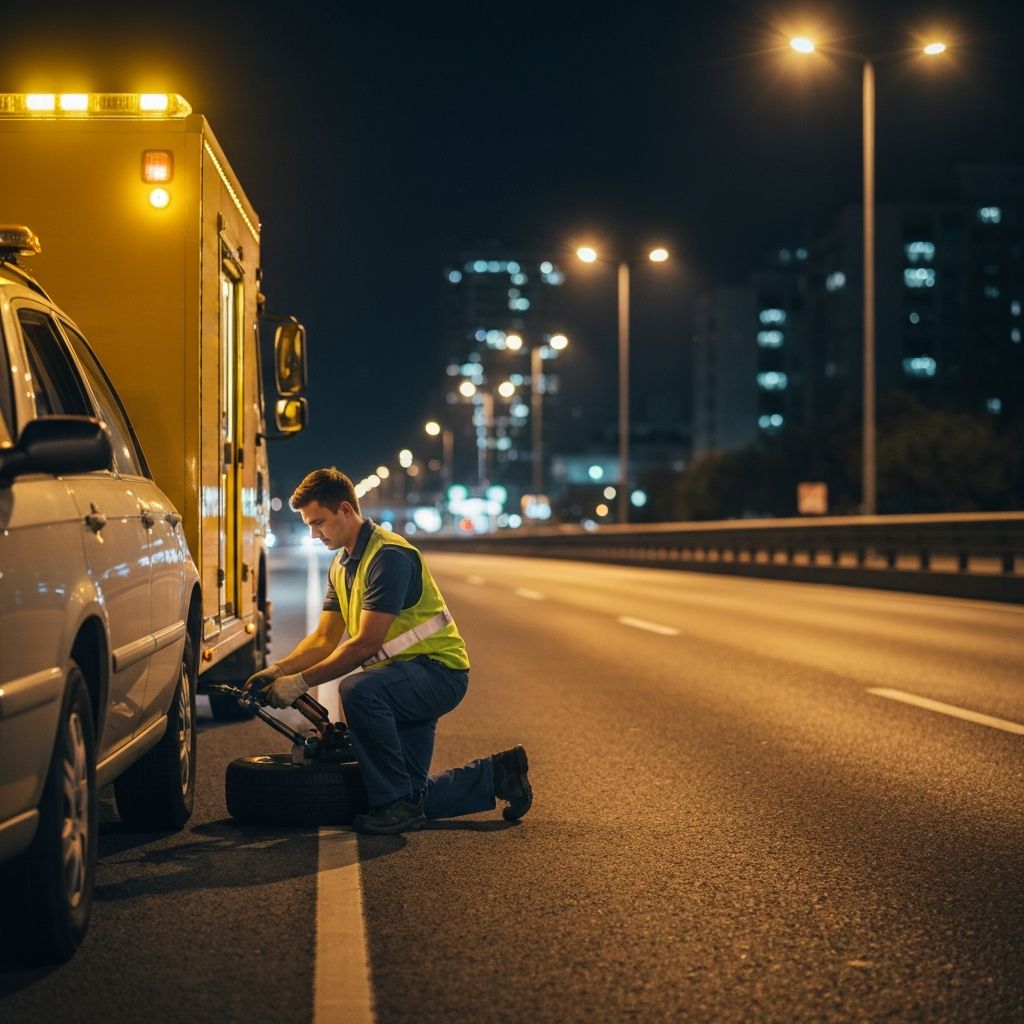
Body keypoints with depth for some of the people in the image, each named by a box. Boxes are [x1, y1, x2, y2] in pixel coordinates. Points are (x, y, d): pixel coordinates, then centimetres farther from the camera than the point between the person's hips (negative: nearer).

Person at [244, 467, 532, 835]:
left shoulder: (389, 556, -22)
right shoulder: (342, 566, 10)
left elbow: (366, 643, -27)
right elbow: (324, 638, 8)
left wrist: (301, 683, -25)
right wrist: (279, 670, -9)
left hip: (439, 670, -10)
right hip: (406, 677, 10)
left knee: (357, 690, -37)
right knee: (411, 800, 8)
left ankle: (398, 803, -25)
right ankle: (497, 774, 26)